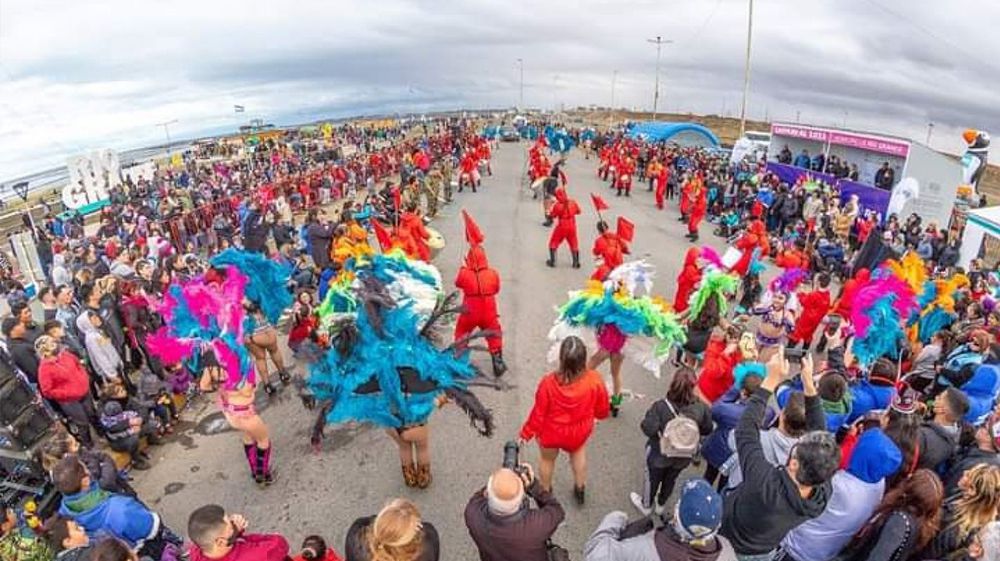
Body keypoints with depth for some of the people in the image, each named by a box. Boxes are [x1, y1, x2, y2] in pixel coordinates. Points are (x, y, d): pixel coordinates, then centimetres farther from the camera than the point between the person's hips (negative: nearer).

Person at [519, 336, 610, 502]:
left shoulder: (549, 382, -35)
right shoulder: (595, 380, -31)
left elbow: (538, 413, -20)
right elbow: (602, 409, -12)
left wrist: (527, 432, 0)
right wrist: (599, 415, 14)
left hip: (550, 432, -1)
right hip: (579, 432, 1)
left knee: (547, 459, 30)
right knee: (579, 453, 35)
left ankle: (545, 493, 54)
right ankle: (580, 489, 55)